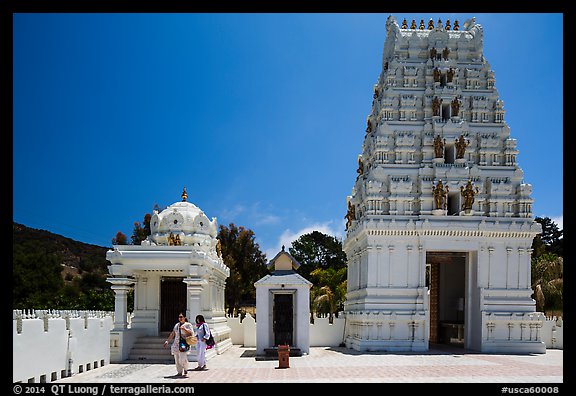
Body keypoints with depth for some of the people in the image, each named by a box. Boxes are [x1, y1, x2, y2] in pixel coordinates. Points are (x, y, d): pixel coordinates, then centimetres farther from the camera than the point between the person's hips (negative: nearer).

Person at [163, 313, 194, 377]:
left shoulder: (188, 325, 0)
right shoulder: (176, 325, 16)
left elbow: (192, 333, -9)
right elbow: (172, 334, 19)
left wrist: (184, 329, -20)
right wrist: (167, 341, 12)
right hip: (176, 344, 5)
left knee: (182, 359, -14)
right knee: (177, 359, 2)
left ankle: (185, 369, 12)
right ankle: (180, 372, 11)